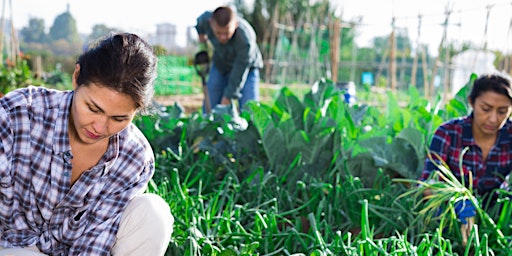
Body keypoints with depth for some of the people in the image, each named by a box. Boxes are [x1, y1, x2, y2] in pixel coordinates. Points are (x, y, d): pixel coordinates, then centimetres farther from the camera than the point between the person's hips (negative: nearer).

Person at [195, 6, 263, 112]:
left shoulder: (246, 40, -39)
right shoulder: (206, 19, -26)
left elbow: (239, 74, -31)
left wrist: (227, 97, -28)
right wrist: (201, 35, 15)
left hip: (246, 69, -4)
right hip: (220, 66, 4)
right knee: (210, 108, -1)